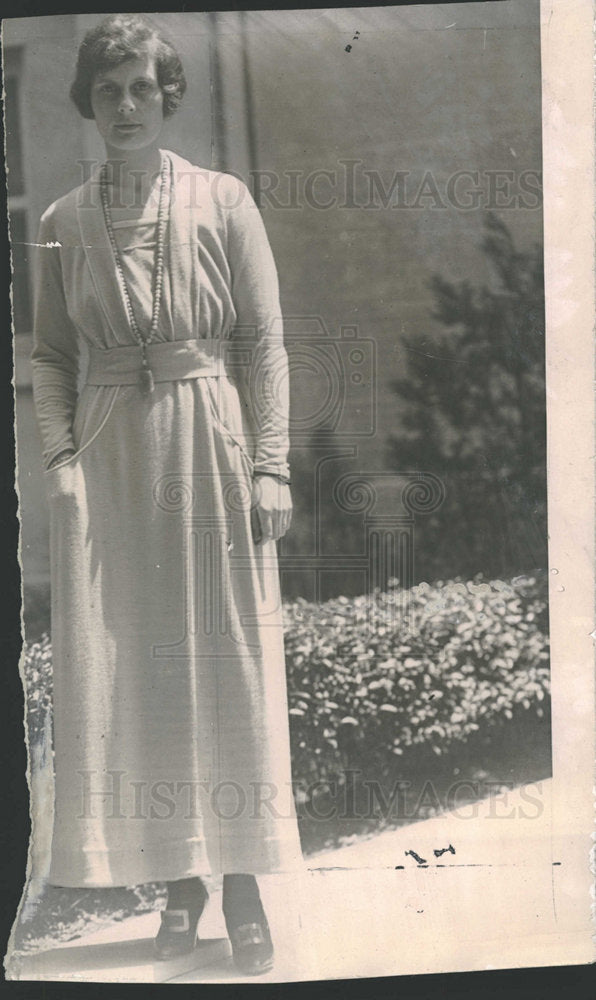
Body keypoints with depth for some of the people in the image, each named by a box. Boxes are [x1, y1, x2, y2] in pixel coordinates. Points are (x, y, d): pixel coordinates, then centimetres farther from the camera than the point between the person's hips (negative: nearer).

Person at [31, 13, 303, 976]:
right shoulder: (63, 221, 8)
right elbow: (52, 356, 9)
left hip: (211, 445, -2)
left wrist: (271, 466, -7)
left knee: (227, 661, 1)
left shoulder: (224, 202, 2)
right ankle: (179, 879, 18)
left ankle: (242, 882, 13)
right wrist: (61, 458, -5)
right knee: (128, 668, 3)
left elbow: (265, 342, -1)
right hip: (112, 459, 2)